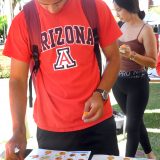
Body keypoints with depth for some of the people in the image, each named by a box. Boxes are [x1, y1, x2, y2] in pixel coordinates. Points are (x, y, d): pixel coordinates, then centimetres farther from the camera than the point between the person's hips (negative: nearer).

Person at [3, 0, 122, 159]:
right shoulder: (22, 21, -7)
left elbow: (113, 57, 3)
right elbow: (17, 79, -6)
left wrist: (101, 94, -13)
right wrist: (18, 130, -16)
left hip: (98, 122, 1)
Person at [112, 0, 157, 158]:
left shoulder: (145, 30, -13)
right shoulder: (122, 27, 6)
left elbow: (153, 62, -13)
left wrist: (132, 55, -26)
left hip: (137, 83, -7)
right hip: (118, 81, 7)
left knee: (132, 125, 2)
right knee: (135, 120, 20)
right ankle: (149, 152, 40)